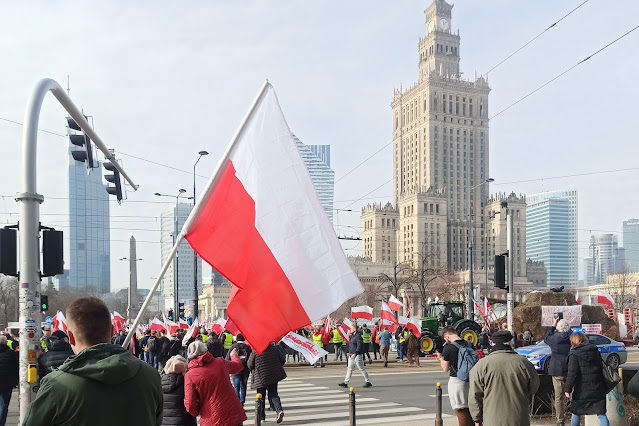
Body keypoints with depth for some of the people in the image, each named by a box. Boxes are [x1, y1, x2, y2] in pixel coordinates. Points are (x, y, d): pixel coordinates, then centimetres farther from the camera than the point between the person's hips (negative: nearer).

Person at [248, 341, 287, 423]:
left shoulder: (255, 352, -14)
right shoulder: (274, 348, -2)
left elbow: (250, 365, -6)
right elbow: (282, 360, 6)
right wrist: (277, 368, 22)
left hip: (260, 377, -3)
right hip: (274, 376, 3)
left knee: (261, 396, 13)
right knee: (273, 394, 9)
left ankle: (261, 415, 19)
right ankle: (279, 410, -14)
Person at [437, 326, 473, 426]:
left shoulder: (448, 348, -13)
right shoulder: (469, 344, 3)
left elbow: (446, 369, -5)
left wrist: (440, 359, 14)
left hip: (456, 380, -6)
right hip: (470, 380, 6)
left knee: (461, 412, 0)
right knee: (469, 411, 16)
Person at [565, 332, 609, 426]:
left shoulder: (574, 354, -10)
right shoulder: (595, 350, 7)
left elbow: (572, 374, -14)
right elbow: (601, 367, 14)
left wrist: (568, 389, -8)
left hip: (582, 389, -4)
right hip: (597, 388, 4)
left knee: (576, 413, 13)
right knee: (601, 413, 5)